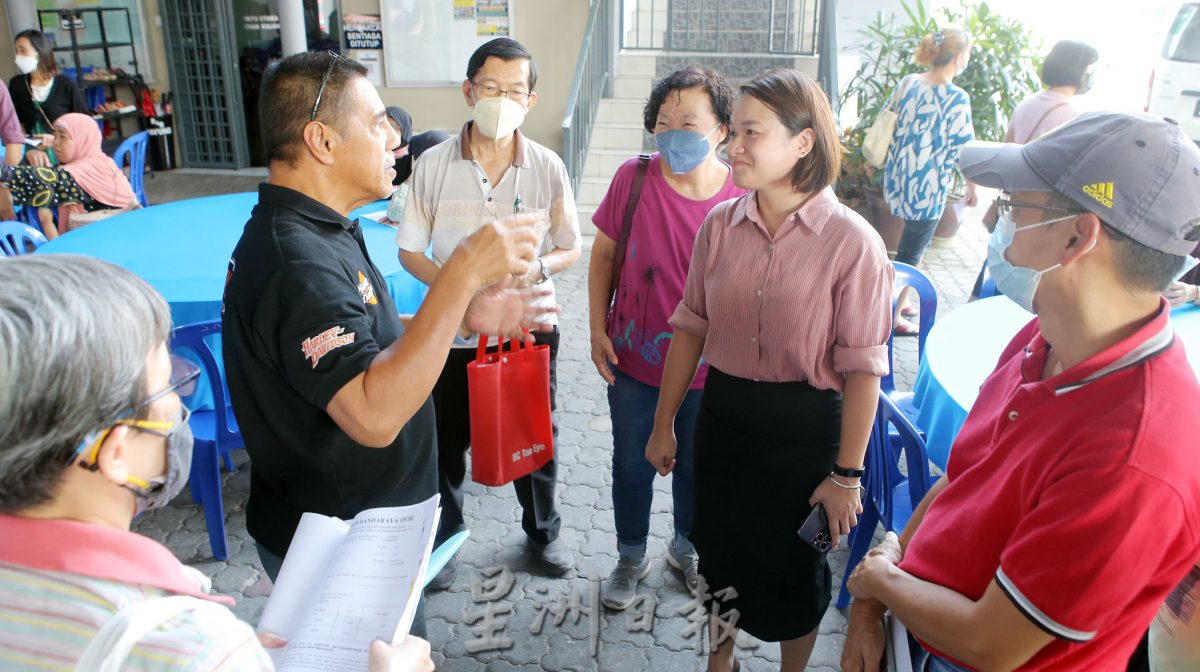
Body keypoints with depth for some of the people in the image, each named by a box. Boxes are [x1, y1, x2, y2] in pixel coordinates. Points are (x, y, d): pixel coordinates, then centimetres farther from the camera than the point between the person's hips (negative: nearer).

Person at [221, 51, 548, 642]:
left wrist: (465, 315, -1)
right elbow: (375, 415, -39)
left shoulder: (310, 230, 5)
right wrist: (463, 273, -38)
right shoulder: (299, 264, -30)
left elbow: (364, 338, 12)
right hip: (334, 549, -9)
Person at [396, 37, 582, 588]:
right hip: (453, 334, 0)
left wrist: (536, 269, -20)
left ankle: (542, 530, 42)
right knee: (447, 442, 14)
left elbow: (570, 249, 3)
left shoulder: (548, 167, -6)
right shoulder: (434, 165, -8)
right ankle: (443, 537, 40)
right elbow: (410, 251, -2)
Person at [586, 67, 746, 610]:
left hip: (706, 365, 0)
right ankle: (631, 557, 42)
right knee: (633, 464, 17)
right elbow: (603, 256, -2)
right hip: (634, 361, 0)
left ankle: (686, 546, 49)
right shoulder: (633, 178, -13)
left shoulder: (741, 199, -15)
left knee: (696, 463, 21)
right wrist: (598, 330, -6)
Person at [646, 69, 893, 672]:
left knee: (791, 566, 15)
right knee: (718, 548, 19)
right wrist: (664, 423, 8)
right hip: (723, 412, 4)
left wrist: (846, 474, -11)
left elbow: (862, 368, -13)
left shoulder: (852, 241, -16)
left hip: (803, 424, -4)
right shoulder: (720, 224, -4)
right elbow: (691, 327, 4)